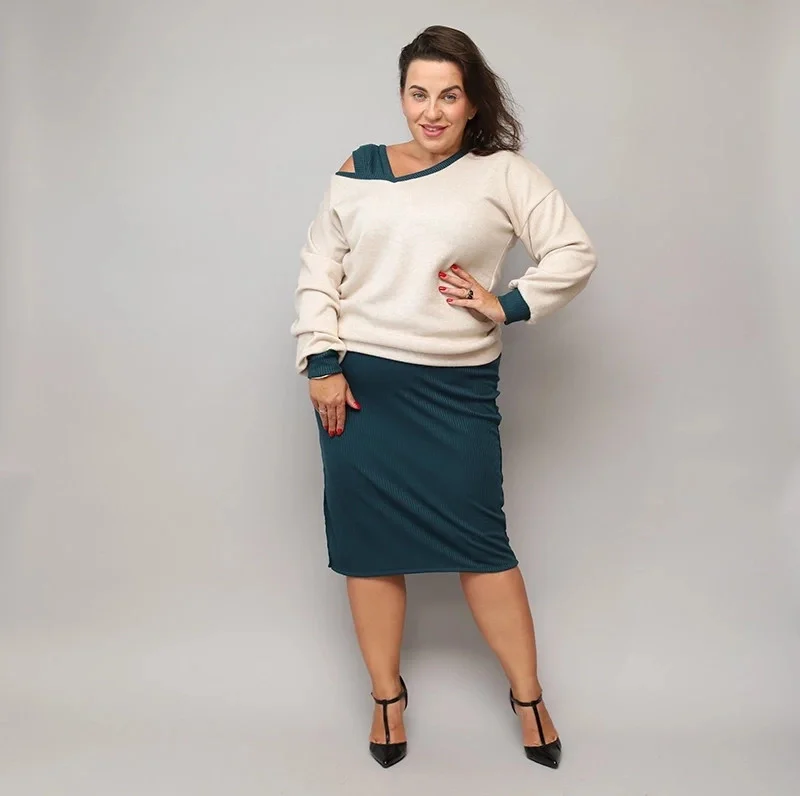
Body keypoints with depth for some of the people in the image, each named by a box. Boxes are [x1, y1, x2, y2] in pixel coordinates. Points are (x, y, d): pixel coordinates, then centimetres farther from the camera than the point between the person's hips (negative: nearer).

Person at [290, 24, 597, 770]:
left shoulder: (503, 174, 2)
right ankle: (387, 696, 26)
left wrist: (505, 305, -8)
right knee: (368, 541, 8)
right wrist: (321, 362, -2)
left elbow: (574, 253, 1)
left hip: (456, 392, -1)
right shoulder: (359, 171, 6)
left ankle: (528, 697, 21)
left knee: (480, 541, 2)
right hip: (359, 385, 2)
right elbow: (318, 270, 6)